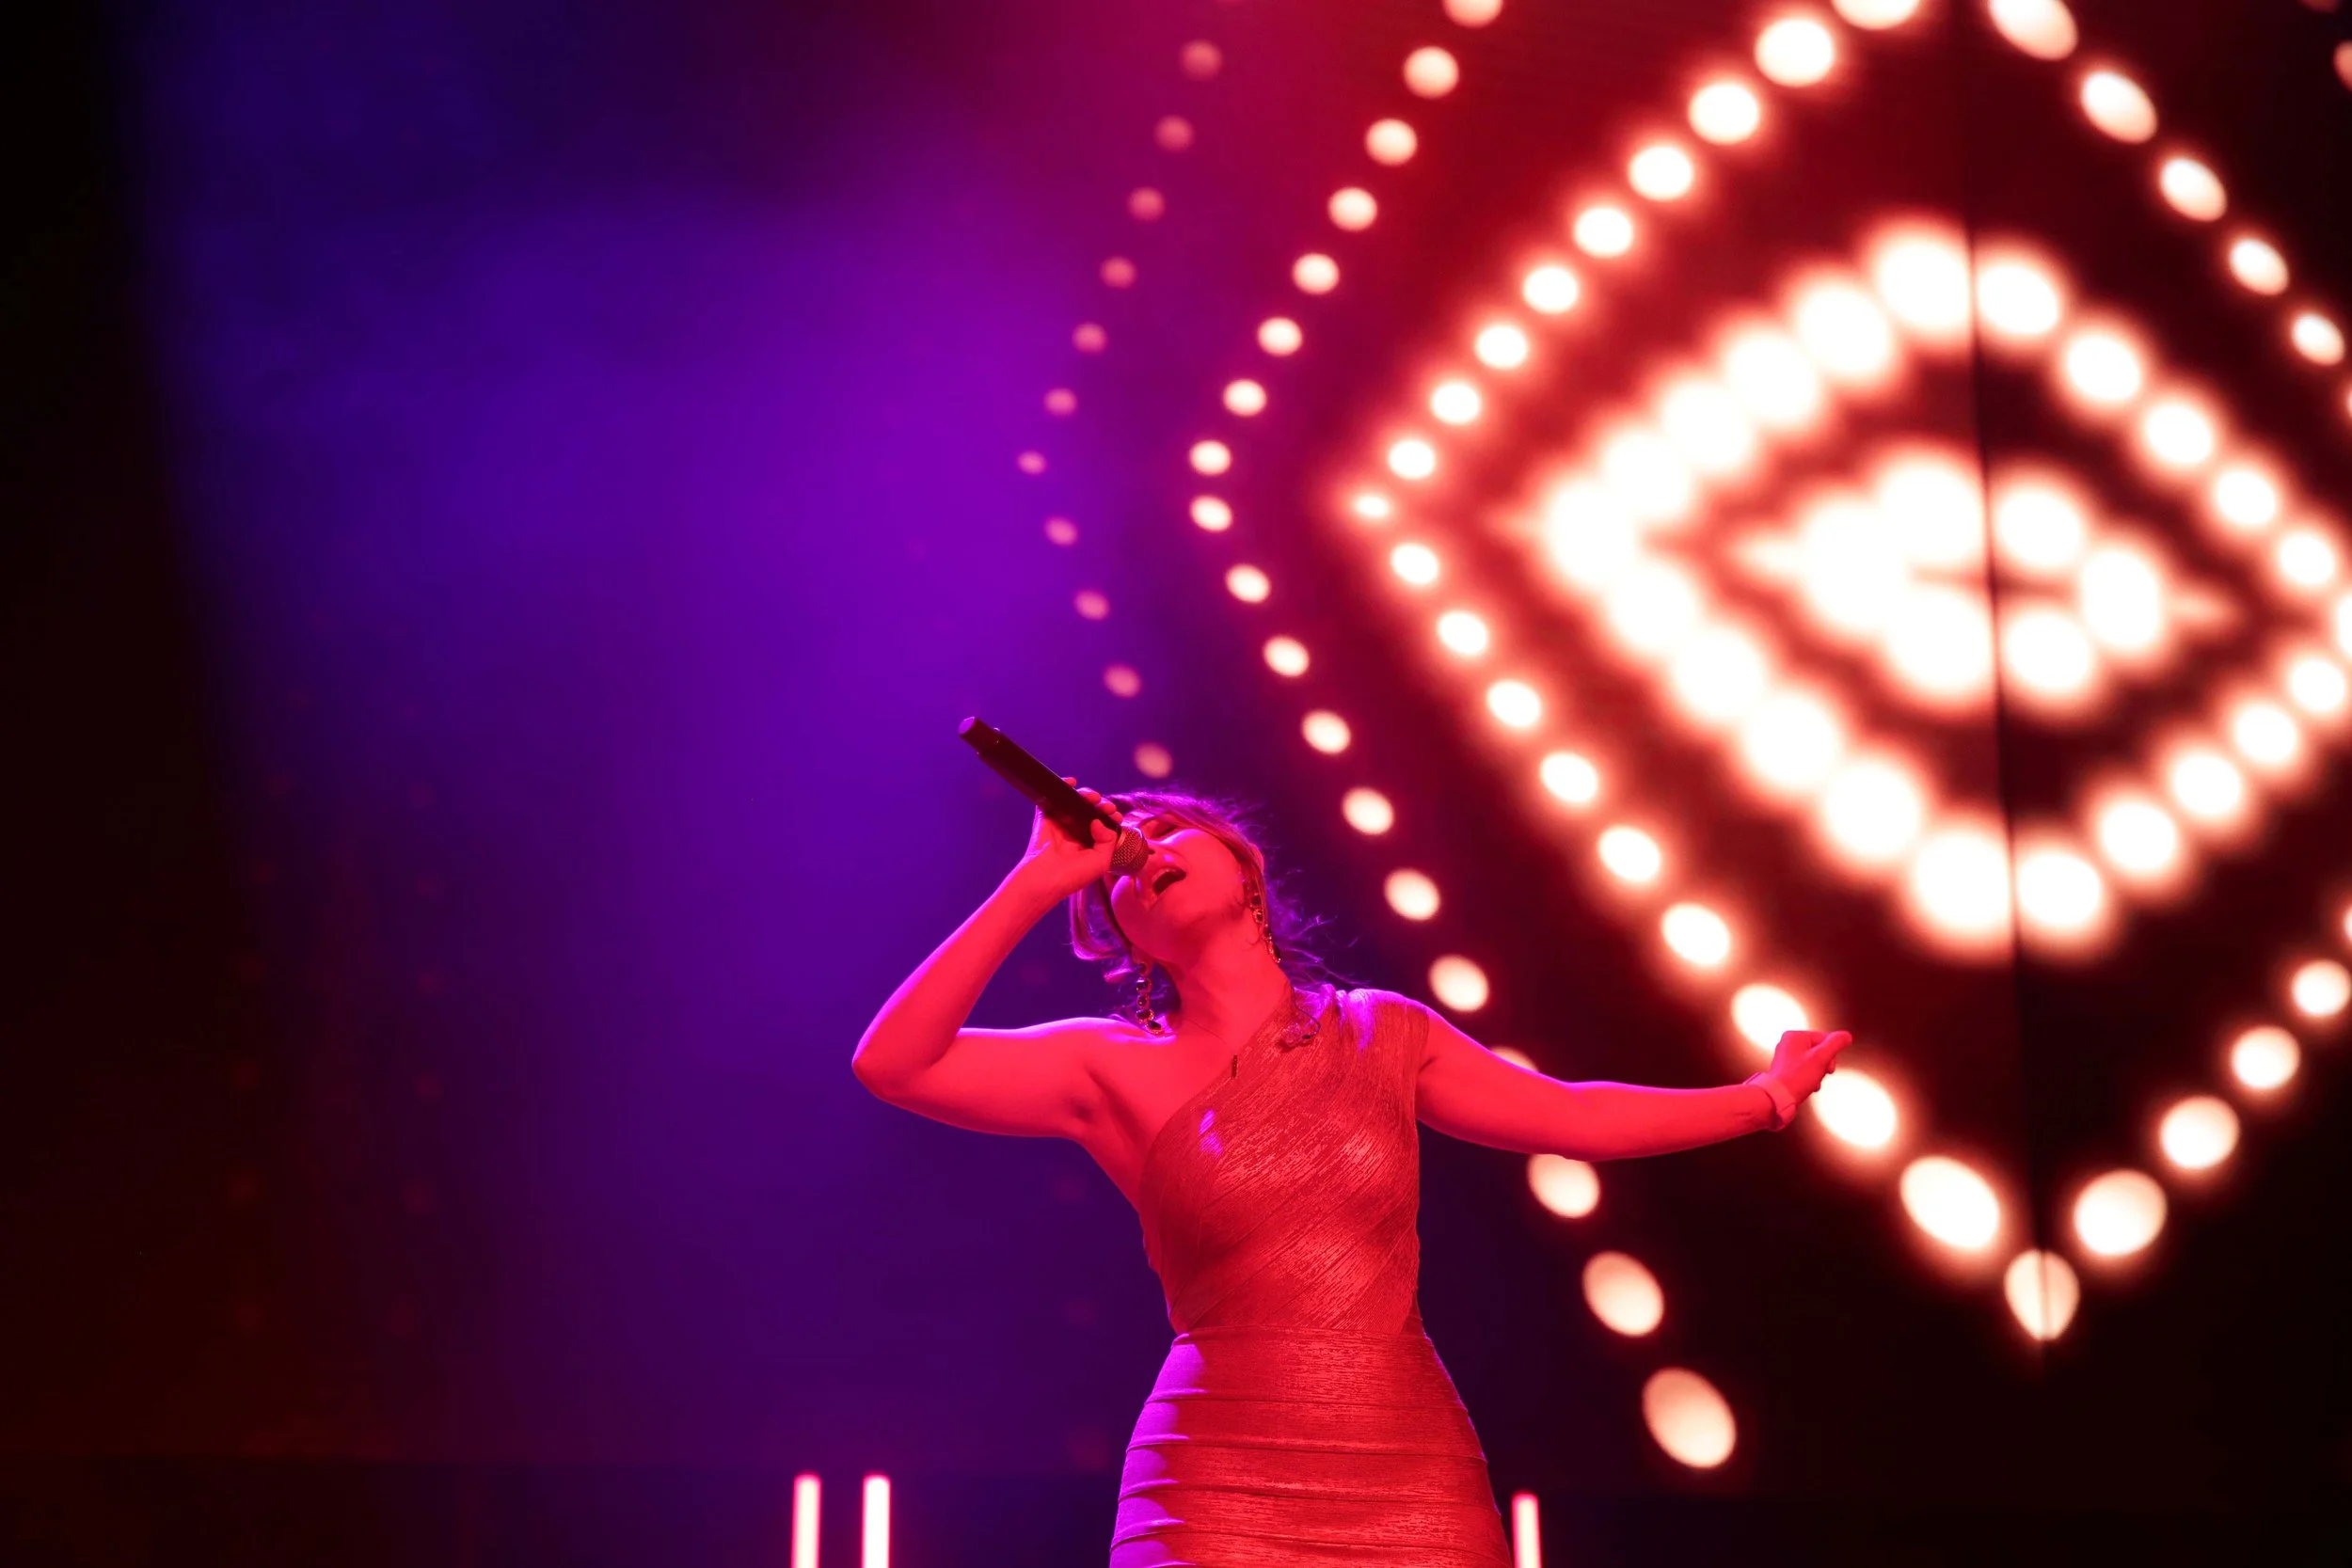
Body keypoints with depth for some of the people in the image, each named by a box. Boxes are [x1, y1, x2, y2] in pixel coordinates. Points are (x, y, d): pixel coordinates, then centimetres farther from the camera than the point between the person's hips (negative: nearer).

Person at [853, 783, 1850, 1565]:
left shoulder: (1381, 1034, 10)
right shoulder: (1120, 1071, 2)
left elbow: (1569, 1116, 22)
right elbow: (892, 1064, -9)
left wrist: (1763, 1095, 28)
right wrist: (1036, 882, -10)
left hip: (1418, 1486, 2)